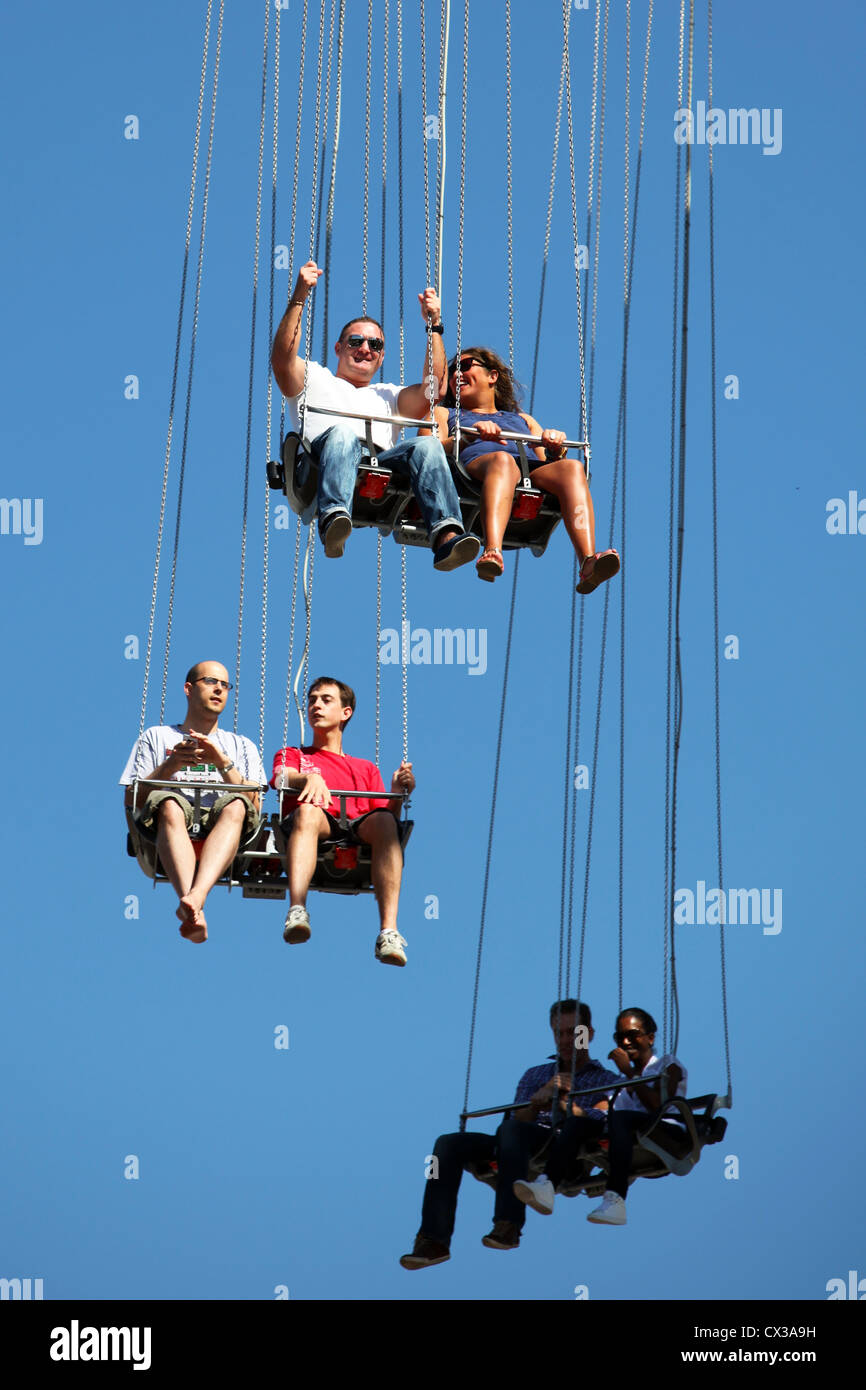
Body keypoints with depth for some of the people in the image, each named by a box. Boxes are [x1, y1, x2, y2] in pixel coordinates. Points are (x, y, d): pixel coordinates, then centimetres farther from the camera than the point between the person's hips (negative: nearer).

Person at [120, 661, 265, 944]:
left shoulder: (242, 746, 31)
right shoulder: (156, 736, 27)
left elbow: (254, 806, 12)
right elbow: (130, 799, 13)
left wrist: (222, 762, -2)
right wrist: (171, 766, -3)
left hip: (220, 826, 1)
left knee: (235, 806, -36)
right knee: (168, 803, -38)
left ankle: (194, 898, -60)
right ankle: (194, 909, -60)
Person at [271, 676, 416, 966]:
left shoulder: (366, 768, 37)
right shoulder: (291, 755, 32)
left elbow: (385, 815, 24)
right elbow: (282, 779, 7)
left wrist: (398, 795, 2)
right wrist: (310, 779, -17)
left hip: (358, 833, 1)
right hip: (315, 830, -1)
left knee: (384, 821, -34)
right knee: (307, 810, -38)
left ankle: (388, 932, -51)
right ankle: (296, 912, -59)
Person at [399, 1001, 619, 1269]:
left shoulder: (606, 1080, 20)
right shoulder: (535, 1075, 33)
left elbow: (599, 1120, -1)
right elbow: (519, 1119, 16)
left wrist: (559, 1100, -8)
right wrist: (540, 1098, -1)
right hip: (524, 1151, 5)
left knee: (510, 1130, -37)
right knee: (448, 1144, -19)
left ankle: (508, 1226, -45)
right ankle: (434, 1241, -30)